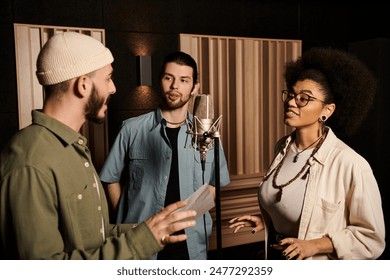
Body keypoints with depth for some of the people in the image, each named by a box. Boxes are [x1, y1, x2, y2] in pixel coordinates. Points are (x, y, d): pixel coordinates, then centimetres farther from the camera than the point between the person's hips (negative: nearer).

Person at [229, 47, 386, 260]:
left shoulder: (350, 164, -25)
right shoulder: (283, 147, -5)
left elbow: (371, 239, -16)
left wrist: (314, 245, -24)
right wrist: (265, 220, -2)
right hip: (276, 257, 6)